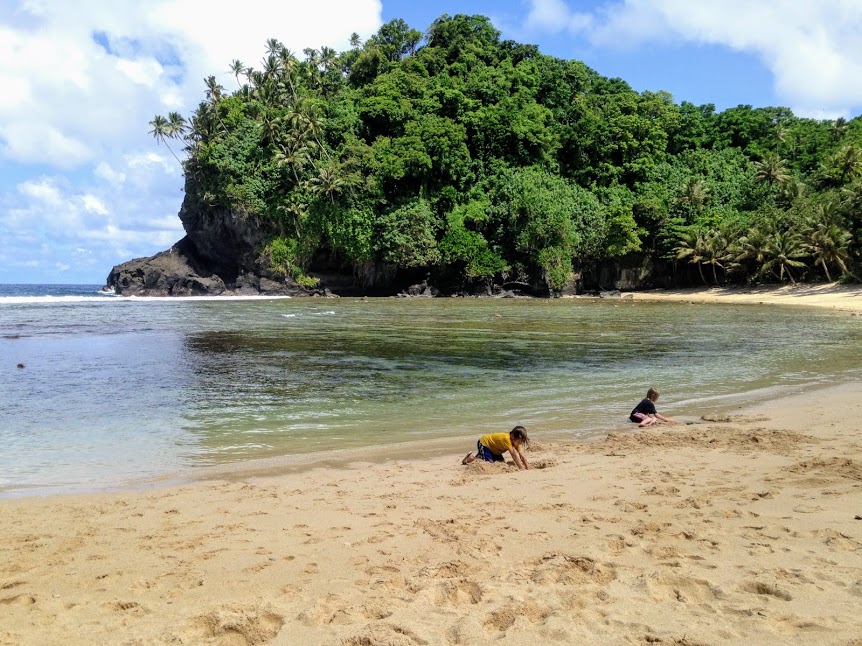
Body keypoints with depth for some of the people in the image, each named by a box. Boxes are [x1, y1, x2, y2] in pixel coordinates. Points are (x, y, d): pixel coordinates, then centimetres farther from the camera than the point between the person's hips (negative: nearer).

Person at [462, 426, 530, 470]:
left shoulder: (517, 441, -11)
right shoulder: (506, 438, -36)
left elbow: (522, 456, -14)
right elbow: (514, 454, -38)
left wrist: (528, 468, -24)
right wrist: (522, 468, -38)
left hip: (493, 447, 9)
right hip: (484, 443, -9)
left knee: (502, 462, 3)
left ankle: (479, 456, 17)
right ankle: (472, 457, 2)